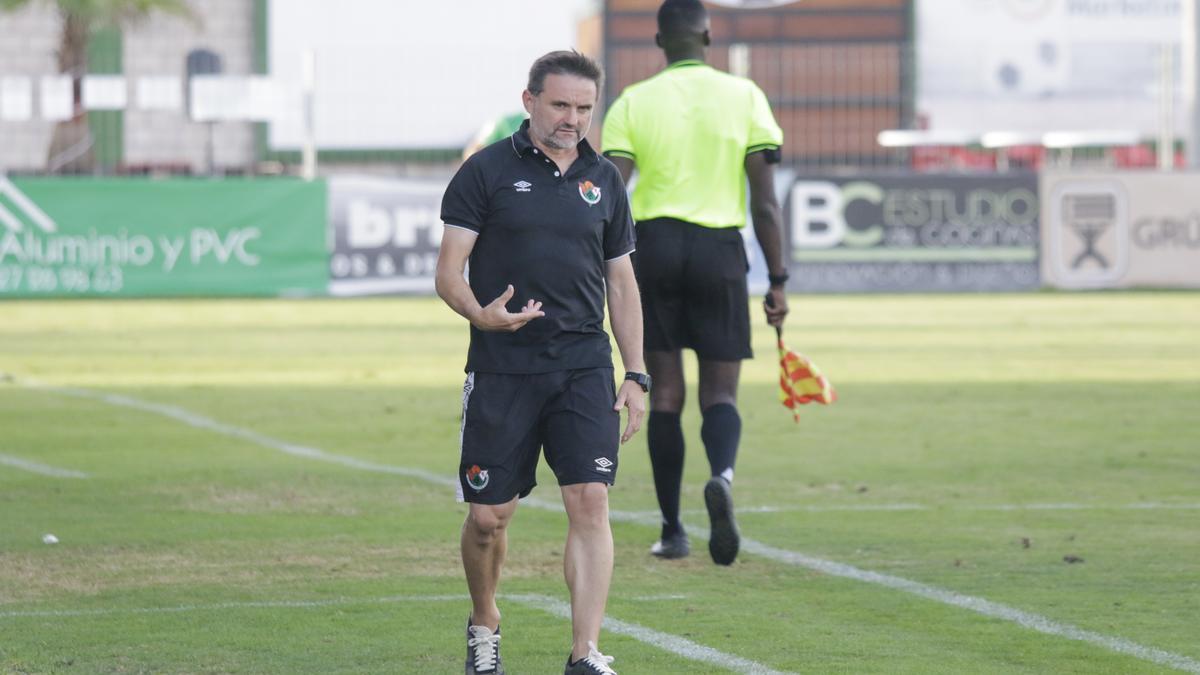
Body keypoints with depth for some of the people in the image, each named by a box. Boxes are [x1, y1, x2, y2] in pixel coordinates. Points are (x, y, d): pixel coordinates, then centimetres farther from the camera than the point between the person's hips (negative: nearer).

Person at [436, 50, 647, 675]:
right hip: (501, 369, -2)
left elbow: (621, 282, 17)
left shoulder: (603, 179, 11)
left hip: (584, 367, 2)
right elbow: (449, 270, -3)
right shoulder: (487, 171, -1)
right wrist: (481, 314, -24)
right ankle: (484, 624, 29)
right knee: (489, 514, 2)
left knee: (590, 504, -11)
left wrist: (636, 374, 12)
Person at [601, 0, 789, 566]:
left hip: (654, 244, 0)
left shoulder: (632, 103, 2)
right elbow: (765, 201, 0)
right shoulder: (744, 96, 2)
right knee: (720, 392, 5)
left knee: (665, 394, 8)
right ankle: (722, 474, -28)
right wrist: (777, 281, 4)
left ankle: (672, 531, 9)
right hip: (720, 250, 0)